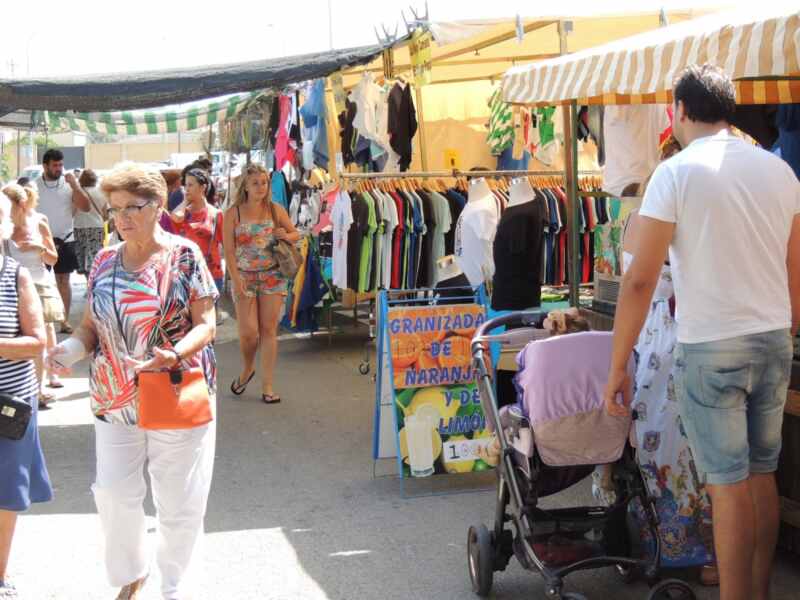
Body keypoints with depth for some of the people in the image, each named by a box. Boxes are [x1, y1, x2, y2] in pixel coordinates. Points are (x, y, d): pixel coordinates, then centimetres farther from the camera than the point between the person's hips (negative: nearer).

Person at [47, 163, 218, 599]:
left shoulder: (184, 255, -7)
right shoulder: (104, 262, 6)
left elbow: (206, 324, -9)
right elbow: (92, 324, 9)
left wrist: (175, 353, -29)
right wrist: (74, 347, -13)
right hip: (114, 399, 4)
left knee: (178, 500, 7)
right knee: (113, 494, 8)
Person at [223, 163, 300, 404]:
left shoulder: (276, 210, 3)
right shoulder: (233, 213, -3)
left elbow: (296, 234, 13)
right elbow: (229, 250, -5)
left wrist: (286, 236, -10)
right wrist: (236, 279, -15)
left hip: (273, 276, 2)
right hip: (244, 277, -1)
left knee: (269, 330, 1)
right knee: (248, 332, -7)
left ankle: (267, 386, 8)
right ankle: (247, 368, 25)